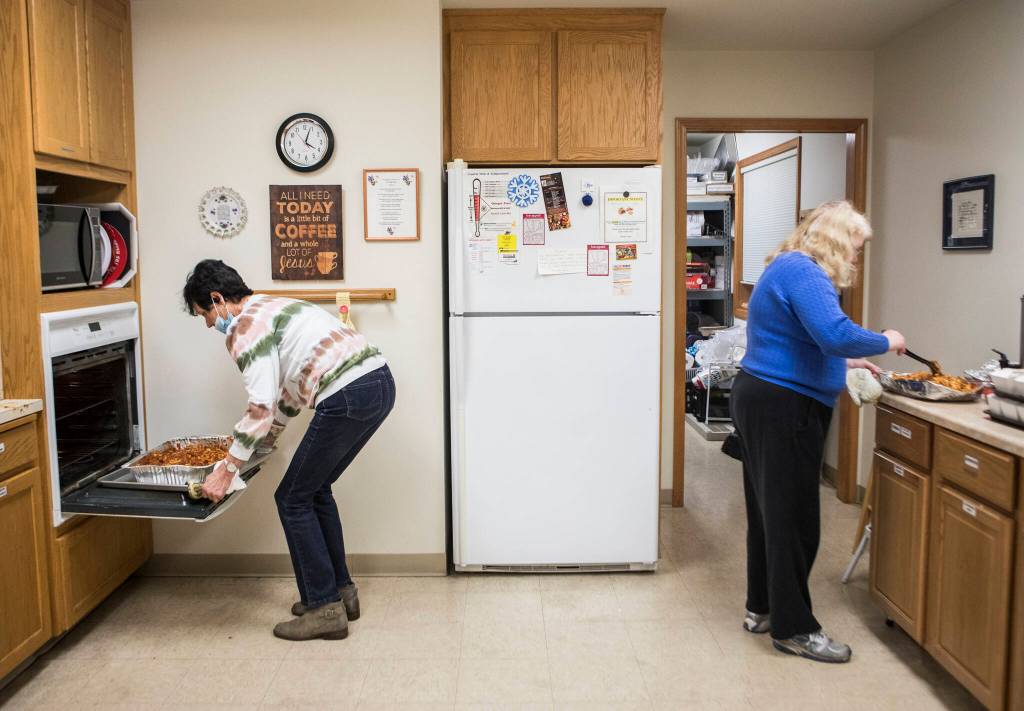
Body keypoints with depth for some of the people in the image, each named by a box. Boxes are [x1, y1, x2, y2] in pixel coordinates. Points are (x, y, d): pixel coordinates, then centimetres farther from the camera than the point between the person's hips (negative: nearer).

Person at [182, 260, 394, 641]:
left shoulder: (244, 326, -3)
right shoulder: (271, 307, 27)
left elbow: (262, 406, -13)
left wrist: (226, 469, -7)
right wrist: (267, 437, 42)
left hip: (348, 396, -10)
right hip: (380, 381, 10)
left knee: (292, 498, 4)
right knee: (315, 488, 21)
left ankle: (324, 609, 9)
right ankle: (341, 591, 28)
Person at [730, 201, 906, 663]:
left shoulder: (789, 268, 18)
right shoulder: (802, 272, -16)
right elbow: (836, 334, -30)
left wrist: (844, 363, 21)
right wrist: (884, 342, -12)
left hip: (761, 401, 11)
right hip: (783, 410, -11)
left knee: (770, 511, 16)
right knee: (794, 518, -2)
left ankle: (762, 608, 28)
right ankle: (793, 628, 10)